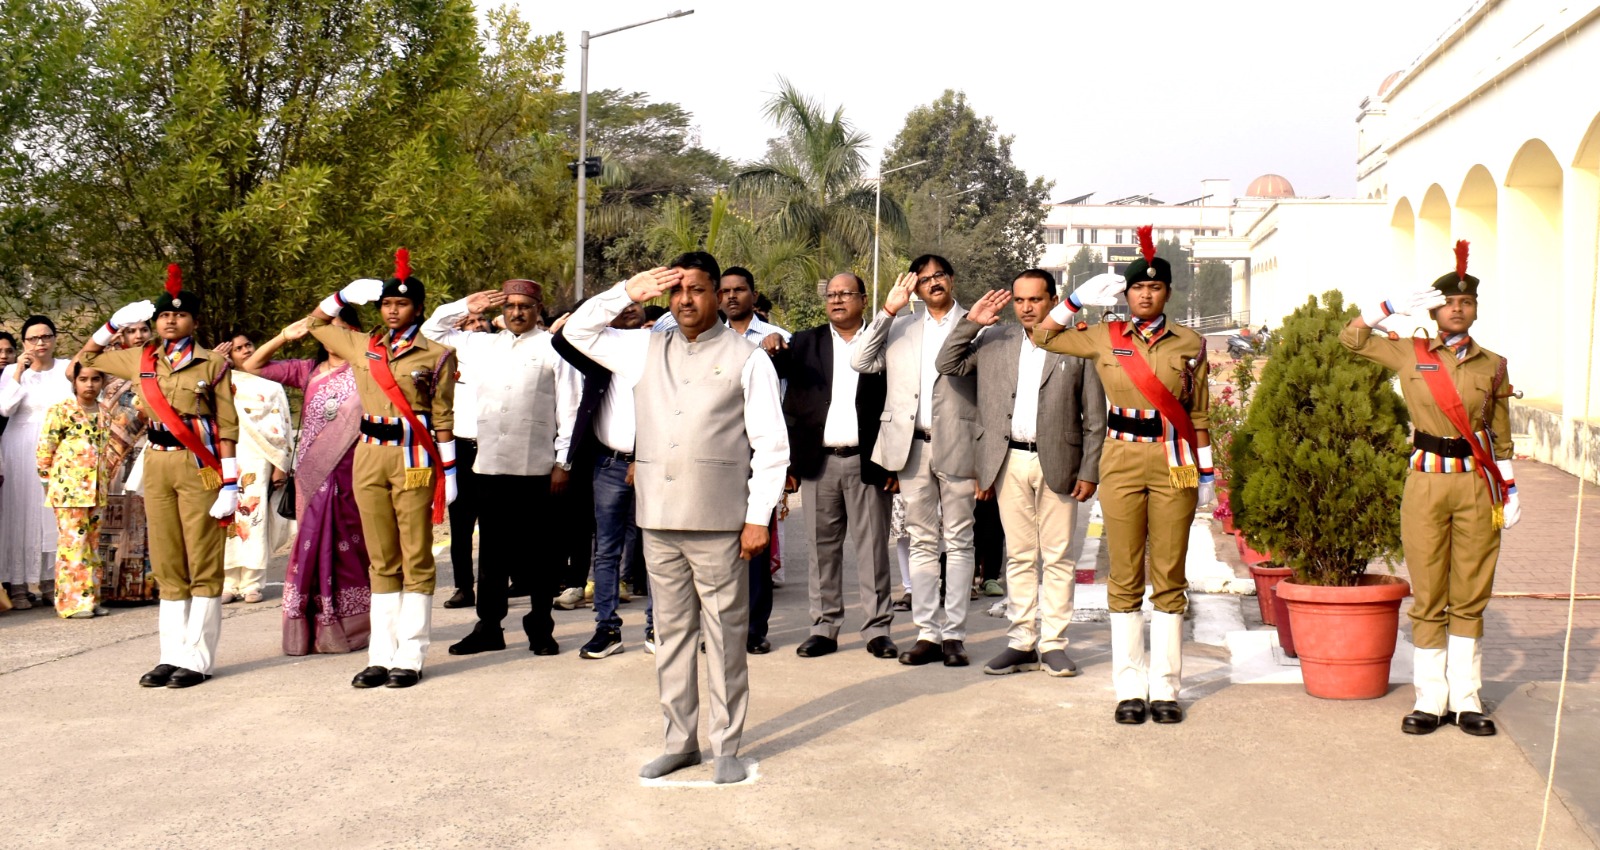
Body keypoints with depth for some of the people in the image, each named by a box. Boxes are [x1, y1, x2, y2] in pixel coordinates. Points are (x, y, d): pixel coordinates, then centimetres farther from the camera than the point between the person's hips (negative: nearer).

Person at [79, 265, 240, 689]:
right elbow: (88, 357, 27)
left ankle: (197, 659, 0)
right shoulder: (141, 360, 12)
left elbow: (227, 427, -5)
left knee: (203, 565, -2)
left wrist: (230, 483, -12)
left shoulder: (212, 364, -1)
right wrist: (115, 323, 13)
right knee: (167, 566, 8)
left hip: (198, 465, -5)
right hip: (157, 464, 5)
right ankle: (172, 655, 14)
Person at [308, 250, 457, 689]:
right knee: (381, 561, 8)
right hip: (370, 459, 4)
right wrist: (349, 293, 13)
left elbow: (443, 418, -2)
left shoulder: (437, 356, 0)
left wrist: (449, 472, -5)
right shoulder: (363, 347, 11)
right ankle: (381, 656, 12)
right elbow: (316, 322, 27)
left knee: (415, 560, -1)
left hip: (414, 460, -4)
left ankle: (410, 658, 1)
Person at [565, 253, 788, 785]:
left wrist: (759, 516, -8)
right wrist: (628, 292, 7)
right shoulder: (646, 351, 13)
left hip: (719, 522, -4)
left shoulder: (747, 360, 1)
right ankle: (680, 740, 21)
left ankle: (726, 746, 11)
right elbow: (579, 332, 20)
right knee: (671, 632, 11)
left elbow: (771, 444, -2)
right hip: (659, 521, 4)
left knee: (724, 634, 1)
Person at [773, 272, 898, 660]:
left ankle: (878, 629, 8)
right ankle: (824, 628, 13)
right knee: (822, 549, 6)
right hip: (819, 463, 2)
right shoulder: (804, 344, 11)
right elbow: (791, 407, 5)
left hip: (868, 462, -2)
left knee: (873, 548, 1)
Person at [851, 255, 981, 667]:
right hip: (912, 447, 4)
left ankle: (954, 634, 7)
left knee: (958, 542, 2)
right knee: (922, 542, 8)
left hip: (957, 447, -4)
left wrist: (984, 458, -7)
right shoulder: (900, 327, 14)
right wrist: (888, 310, -1)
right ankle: (927, 633, 13)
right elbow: (861, 362, 3)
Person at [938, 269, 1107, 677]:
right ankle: (1022, 642, 13)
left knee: (1057, 557, 2)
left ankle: (1053, 644, 8)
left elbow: (1095, 418, 1)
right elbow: (947, 365, 9)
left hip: (1057, 463, -2)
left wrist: (1089, 472, -4)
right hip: (1009, 463, 2)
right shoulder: (993, 340, 10)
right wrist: (971, 322, -1)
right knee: (1019, 556, 8)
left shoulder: (1077, 346, 1)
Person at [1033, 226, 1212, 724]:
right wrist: (1078, 299, 3)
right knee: (1124, 578, 2)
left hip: (1174, 464, 0)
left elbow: (1199, 414, 9)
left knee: (1169, 578, 2)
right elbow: (1043, 337, 13)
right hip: (1122, 463, 0)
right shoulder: (1104, 338, 5)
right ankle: (1130, 689, 9)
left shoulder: (1189, 344, 5)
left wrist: (1206, 470, 6)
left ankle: (1165, 688, 9)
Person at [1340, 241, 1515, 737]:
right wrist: (1395, 306, -2)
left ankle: (1466, 700, 12)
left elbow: (1501, 436, 10)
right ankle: (1430, 700, 9)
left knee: (1470, 598, 5)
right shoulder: (1410, 355, 4)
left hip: (1477, 487, 1)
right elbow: (1352, 337, 4)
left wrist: (1511, 491, 7)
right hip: (1427, 484, -1)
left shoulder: (1493, 365, 7)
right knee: (1428, 599, 3)